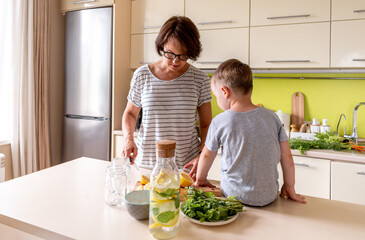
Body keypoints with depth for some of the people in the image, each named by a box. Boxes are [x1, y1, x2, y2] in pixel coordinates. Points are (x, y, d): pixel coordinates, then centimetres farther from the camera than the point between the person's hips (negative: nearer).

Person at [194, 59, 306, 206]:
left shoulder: (219, 122, -11)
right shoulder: (271, 117, -4)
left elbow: (207, 155, 5)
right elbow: (286, 157, 2)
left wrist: (200, 179, 22)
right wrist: (289, 188, 16)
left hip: (236, 196, -4)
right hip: (269, 196, 4)